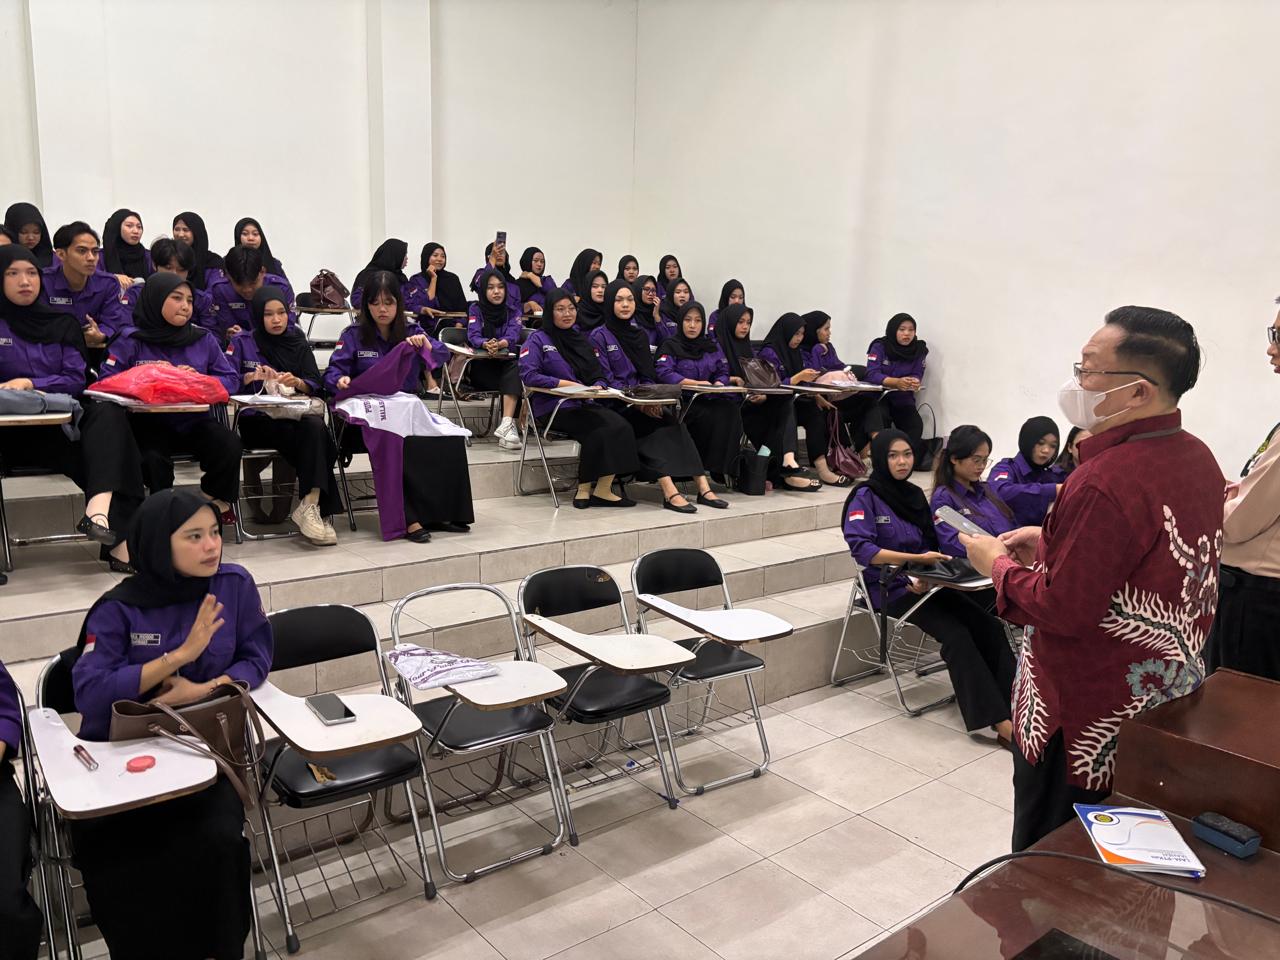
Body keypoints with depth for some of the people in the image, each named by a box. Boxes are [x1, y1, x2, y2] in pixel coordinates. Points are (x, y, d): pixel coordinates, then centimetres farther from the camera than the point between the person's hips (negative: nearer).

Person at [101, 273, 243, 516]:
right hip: (149, 424, -2)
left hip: (194, 422, 2)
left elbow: (231, 380, 5)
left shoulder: (204, 339, 11)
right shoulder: (131, 341, 3)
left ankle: (216, 506, -3)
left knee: (229, 445, -26)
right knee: (153, 458, -33)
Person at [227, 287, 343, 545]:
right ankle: (320, 508, -29)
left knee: (315, 426, -35)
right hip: (256, 420, -3)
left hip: (294, 415, 3)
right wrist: (253, 376, -18)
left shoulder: (299, 343, 18)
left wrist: (297, 382, -14)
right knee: (310, 436, -33)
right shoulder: (242, 342, 10)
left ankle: (309, 506, -35)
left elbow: (316, 386, 7)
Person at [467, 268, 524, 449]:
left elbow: (512, 337, -10)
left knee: (515, 369, -34)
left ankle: (506, 425, -48)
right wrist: (486, 344, -36)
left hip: (506, 362, 1)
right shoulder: (476, 309, 8)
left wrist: (499, 344, -35)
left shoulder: (513, 312, 10)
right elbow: (473, 336, -11)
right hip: (481, 366, -1)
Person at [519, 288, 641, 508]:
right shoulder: (538, 339, 6)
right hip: (553, 407, -5)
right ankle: (585, 489, -18)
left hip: (586, 405, 5)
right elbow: (528, 375, -10)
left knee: (621, 426, -26)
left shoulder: (582, 339, 23)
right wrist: (568, 384, -15)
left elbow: (602, 375, 20)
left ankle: (603, 489, -27)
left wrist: (597, 386, -5)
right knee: (603, 427, -30)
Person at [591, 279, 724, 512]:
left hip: (641, 403, 5)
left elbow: (648, 376, 15)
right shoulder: (599, 336, 0)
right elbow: (605, 380, -9)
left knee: (670, 420, -25)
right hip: (614, 407, -5)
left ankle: (703, 487, -33)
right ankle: (670, 492, -40)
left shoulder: (639, 335, 19)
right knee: (666, 422, -30)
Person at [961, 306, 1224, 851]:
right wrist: (1052, 543, 8)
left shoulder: (1105, 481, -29)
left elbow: (1063, 611, -25)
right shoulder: (1198, 459, 1)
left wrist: (999, 564, -9)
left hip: (1085, 717, -9)